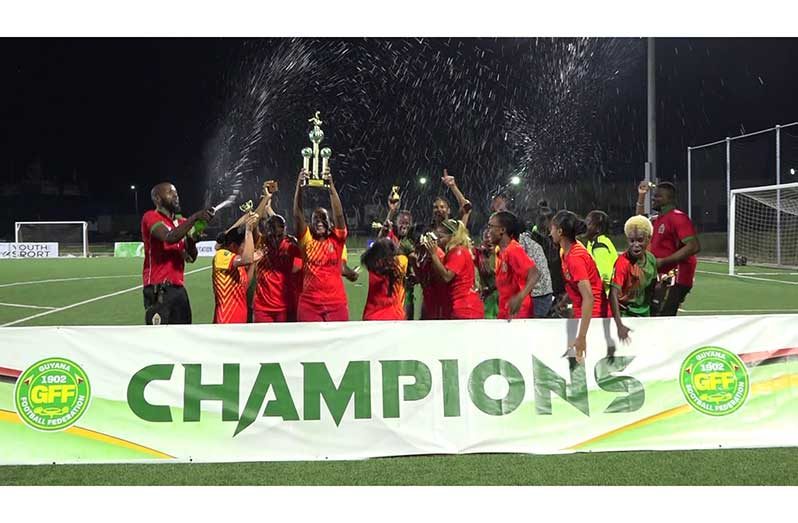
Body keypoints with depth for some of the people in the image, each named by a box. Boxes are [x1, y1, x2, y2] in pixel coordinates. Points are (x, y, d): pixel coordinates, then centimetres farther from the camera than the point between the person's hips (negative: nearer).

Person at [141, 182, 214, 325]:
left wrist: (192, 240, -3)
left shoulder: (181, 222, 17)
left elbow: (190, 258, 16)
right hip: (158, 289, -8)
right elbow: (170, 237, -24)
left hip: (178, 288, 8)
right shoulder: (151, 217, -5)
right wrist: (195, 217, -24)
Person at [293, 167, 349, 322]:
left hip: (336, 303, 0)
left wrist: (331, 186, -17)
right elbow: (298, 215, -5)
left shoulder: (337, 240, 5)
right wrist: (299, 187, -17)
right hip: (309, 304, 0)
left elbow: (339, 214, -7)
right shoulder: (306, 240, 5)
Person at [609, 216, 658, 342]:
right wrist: (619, 325, -40)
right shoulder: (623, 262, -25)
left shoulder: (651, 258, -4)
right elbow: (614, 293, -32)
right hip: (626, 314, -6)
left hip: (644, 312, 6)